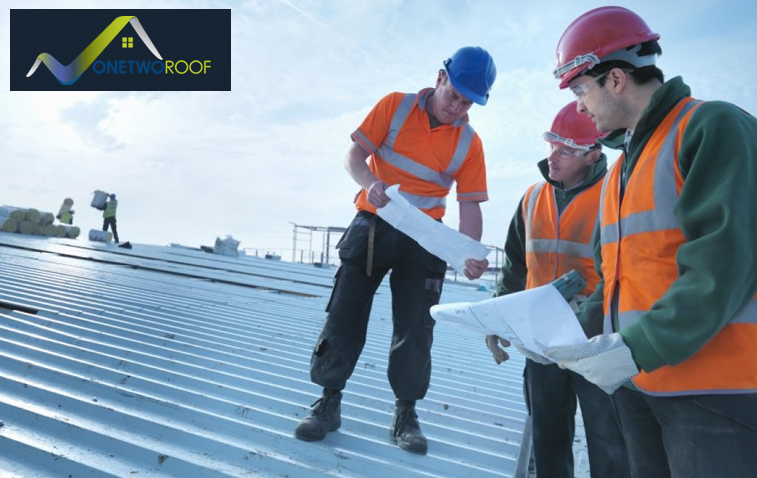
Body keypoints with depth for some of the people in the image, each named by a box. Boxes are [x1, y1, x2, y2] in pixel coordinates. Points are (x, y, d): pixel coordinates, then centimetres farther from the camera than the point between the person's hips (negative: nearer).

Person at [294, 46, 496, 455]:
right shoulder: (395, 106, -2)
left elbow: (470, 206, -3)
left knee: (415, 326, 2)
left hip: (423, 239, 1)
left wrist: (470, 254, -21)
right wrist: (370, 184, -27)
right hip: (373, 225, 0)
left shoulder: (469, 143, 0)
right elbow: (354, 153, -4)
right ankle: (329, 402, 18)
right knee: (345, 314, 2)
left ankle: (405, 414, 18)